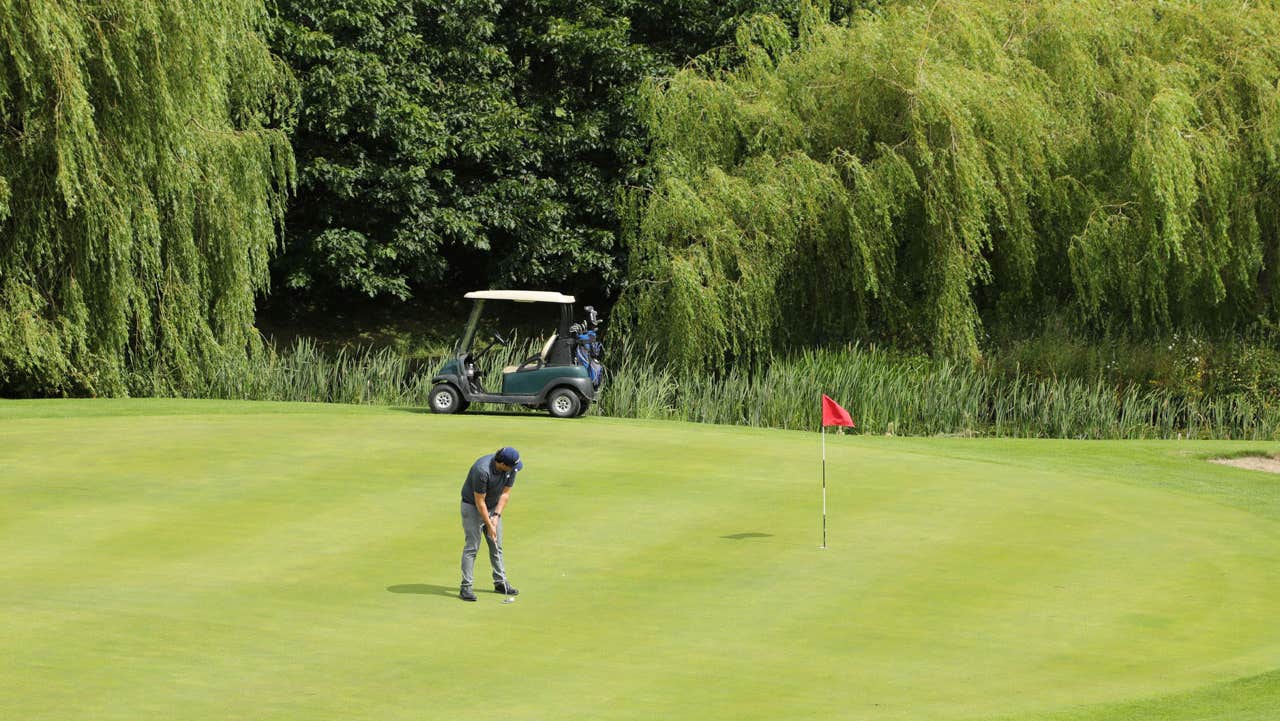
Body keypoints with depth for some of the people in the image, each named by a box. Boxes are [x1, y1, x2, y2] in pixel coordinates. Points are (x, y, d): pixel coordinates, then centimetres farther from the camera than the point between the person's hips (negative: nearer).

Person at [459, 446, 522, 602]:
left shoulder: (511, 468, -15)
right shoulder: (482, 470, -34)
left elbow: (505, 493, -4)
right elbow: (479, 501, -26)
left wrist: (496, 516, -12)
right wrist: (489, 525, -22)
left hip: (493, 507, 6)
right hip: (472, 507, -6)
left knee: (497, 546, 8)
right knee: (472, 546, -10)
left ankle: (500, 583, 17)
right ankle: (465, 587, -8)